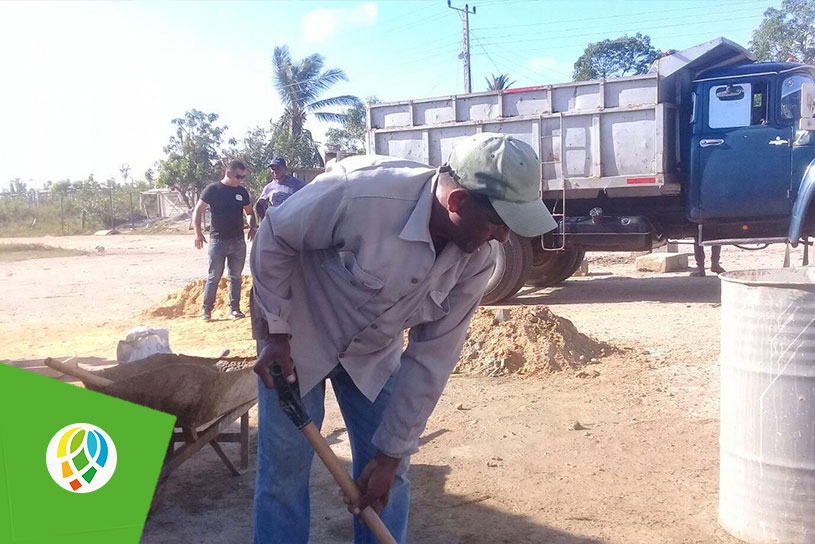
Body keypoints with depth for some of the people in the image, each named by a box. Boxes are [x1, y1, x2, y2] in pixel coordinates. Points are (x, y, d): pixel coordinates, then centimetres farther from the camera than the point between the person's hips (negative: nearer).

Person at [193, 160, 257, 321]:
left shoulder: (242, 191, 9)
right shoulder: (213, 189, -3)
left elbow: (250, 212, 19)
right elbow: (197, 211, -3)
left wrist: (252, 227, -1)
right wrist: (198, 232, -14)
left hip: (238, 241, 4)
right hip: (218, 240, -4)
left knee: (236, 276, 8)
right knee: (214, 276, -1)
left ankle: (235, 309, 15)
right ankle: (206, 310, 7)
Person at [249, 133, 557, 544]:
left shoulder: (478, 260, -19)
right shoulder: (360, 192, -36)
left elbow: (432, 359, -14)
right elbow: (274, 240, -19)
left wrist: (390, 453, -10)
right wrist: (275, 333, -16)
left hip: (375, 352, 4)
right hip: (299, 336, -4)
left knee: (390, 476, 7)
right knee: (284, 467, 1)